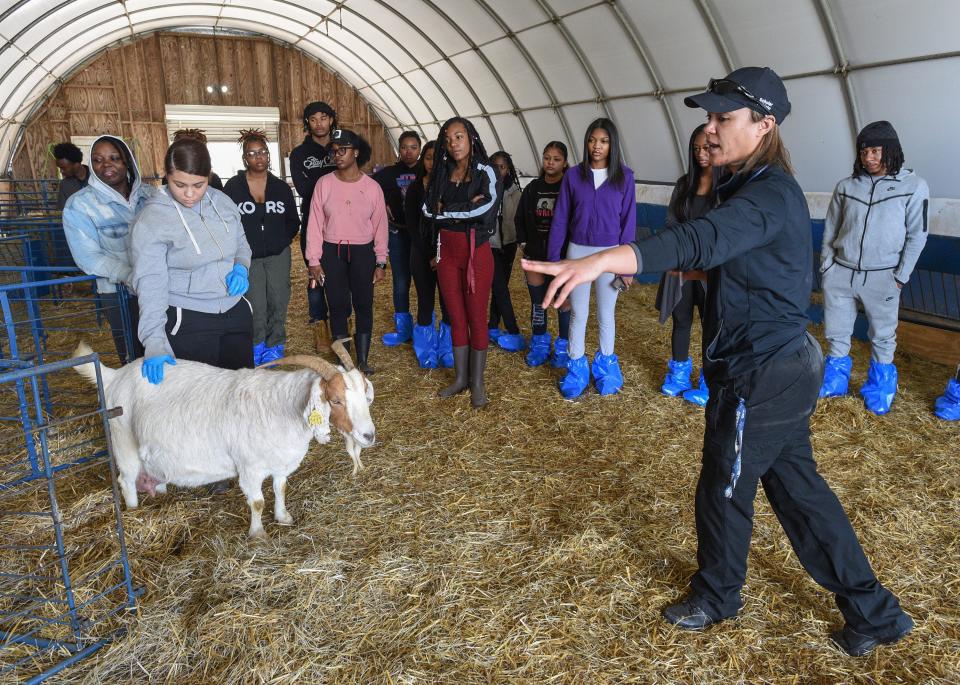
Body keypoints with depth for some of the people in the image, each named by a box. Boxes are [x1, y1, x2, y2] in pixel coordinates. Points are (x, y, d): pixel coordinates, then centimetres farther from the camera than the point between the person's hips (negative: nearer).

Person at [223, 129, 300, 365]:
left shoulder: (281, 187, 7)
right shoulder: (233, 186, 0)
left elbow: (293, 221, 13)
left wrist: (281, 240, 1)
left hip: (278, 256, 2)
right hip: (247, 257, -2)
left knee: (277, 302, 3)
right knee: (255, 306, -4)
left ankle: (275, 346, 18)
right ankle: (257, 345, 16)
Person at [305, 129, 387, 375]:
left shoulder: (372, 186, -1)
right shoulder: (324, 184, -2)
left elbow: (380, 225, 2)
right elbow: (315, 224, -1)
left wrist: (380, 262, 1)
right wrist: (314, 260, -4)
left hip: (363, 252, 0)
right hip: (332, 252, 0)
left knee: (364, 305, 4)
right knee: (338, 305, 5)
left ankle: (363, 359, 14)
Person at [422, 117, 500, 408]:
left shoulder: (485, 171, -4)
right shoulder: (441, 173, 10)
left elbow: (487, 207, -20)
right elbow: (428, 208, -2)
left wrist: (446, 209, -12)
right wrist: (466, 207, -14)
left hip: (476, 250, -4)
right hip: (447, 251, 5)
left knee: (476, 317, 2)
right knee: (456, 317, 11)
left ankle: (477, 382, 11)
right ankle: (460, 377, 22)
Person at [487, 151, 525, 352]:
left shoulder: (514, 191, 4)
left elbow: (518, 218, 8)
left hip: (509, 244, 4)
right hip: (490, 245, -4)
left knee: (499, 288, 10)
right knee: (501, 288, -6)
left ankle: (492, 328, 22)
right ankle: (514, 333, -4)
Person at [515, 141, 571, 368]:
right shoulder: (532, 188, 8)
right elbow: (520, 218, 16)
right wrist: (524, 242, 7)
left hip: (562, 256, -4)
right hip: (535, 255, 4)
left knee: (564, 300, 3)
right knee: (537, 300, 10)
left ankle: (563, 347, 16)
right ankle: (539, 344, 23)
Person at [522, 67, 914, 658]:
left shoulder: (770, 193, -22)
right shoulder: (756, 186, 10)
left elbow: (702, 240, -42)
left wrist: (599, 261, -55)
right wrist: (672, 267, 10)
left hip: (760, 376, -10)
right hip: (786, 365, 10)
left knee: (724, 492, 10)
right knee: (797, 484, 19)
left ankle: (717, 597, 36)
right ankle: (874, 613, 33)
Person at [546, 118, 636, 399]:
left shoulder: (624, 176, -3)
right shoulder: (573, 176, -1)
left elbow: (628, 220, -2)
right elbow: (560, 220, 2)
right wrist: (553, 261, 0)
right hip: (578, 251, 1)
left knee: (605, 315, 12)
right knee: (578, 314, 8)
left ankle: (605, 365, 29)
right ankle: (576, 368, 23)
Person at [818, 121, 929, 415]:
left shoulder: (914, 186, -4)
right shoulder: (847, 186, 3)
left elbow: (917, 236, -2)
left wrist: (900, 276, -5)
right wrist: (826, 267, 5)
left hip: (881, 277, -2)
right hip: (840, 273, 3)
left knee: (882, 337, 10)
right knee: (836, 333, 13)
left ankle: (880, 385, 27)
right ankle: (836, 378, 31)